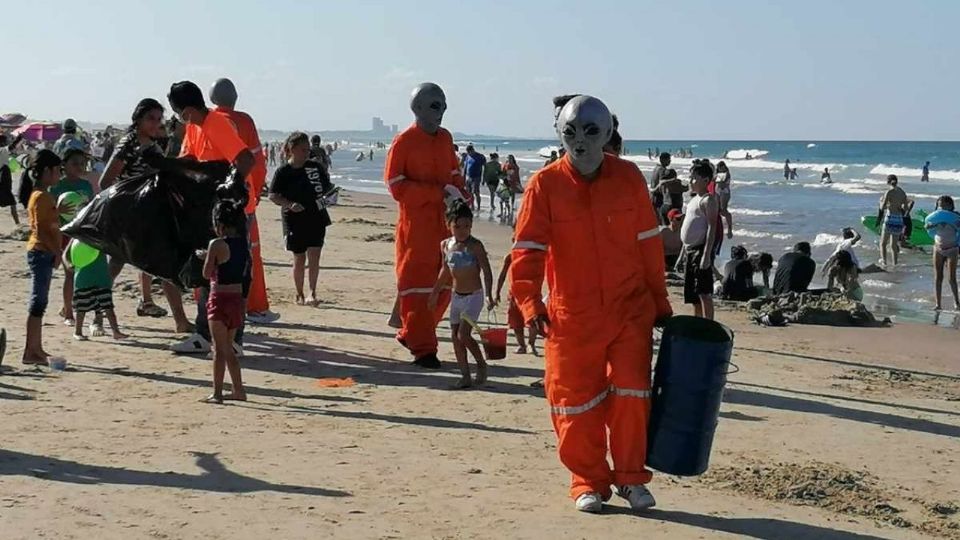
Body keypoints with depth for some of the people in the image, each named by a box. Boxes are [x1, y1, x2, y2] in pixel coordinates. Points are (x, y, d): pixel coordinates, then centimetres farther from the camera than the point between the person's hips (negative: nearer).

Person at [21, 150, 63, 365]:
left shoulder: (42, 195, 15)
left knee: (39, 302, 13)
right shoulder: (42, 197, -15)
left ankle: (37, 349, 18)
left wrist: (56, 251, 16)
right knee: (38, 302, -8)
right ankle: (30, 352, -7)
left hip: (42, 253, 10)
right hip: (41, 252, -10)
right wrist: (56, 251, -18)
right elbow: (41, 229, -20)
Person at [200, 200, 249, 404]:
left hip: (220, 299, -7)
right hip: (237, 298, 7)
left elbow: (207, 273, -10)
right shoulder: (243, 243, 5)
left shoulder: (217, 244, -14)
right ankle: (239, 390, 20)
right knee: (228, 348, 18)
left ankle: (217, 393, -1)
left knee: (219, 349, -3)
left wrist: (205, 256, 8)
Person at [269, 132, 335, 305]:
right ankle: (299, 294, 20)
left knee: (314, 256, -6)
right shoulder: (283, 172, -6)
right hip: (295, 220, -2)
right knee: (299, 258, 6)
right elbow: (273, 195, -7)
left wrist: (329, 190, -8)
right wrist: (290, 204, -21)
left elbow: (327, 185, 15)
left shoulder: (315, 167, 4)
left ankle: (312, 293, -1)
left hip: (316, 218, 2)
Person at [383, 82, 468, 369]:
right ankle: (422, 348, 1)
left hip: (444, 220, 7)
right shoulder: (404, 142, -8)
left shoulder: (445, 138, 12)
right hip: (416, 222, -7)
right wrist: (440, 192, -19)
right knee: (417, 283, -3)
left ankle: (411, 333, 25)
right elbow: (396, 185, -13)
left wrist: (462, 196, 1)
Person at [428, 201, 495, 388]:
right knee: (455, 337, 5)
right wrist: (435, 293, 25)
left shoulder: (475, 246, -13)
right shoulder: (446, 245, 3)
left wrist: (488, 295, -26)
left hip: (473, 296, -6)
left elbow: (487, 271, -15)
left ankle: (481, 364, 9)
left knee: (463, 335, -13)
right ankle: (465, 376, 12)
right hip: (456, 296, 6)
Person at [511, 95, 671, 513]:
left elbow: (649, 244, 6)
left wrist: (661, 303, 10)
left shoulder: (629, 178, -1)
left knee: (631, 395, -1)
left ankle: (631, 477, 16)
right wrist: (530, 304, -21)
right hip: (572, 315, 0)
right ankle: (588, 481, 23)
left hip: (630, 310, 1)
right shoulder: (545, 185, -6)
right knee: (575, 403, 6)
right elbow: (527, 250, -9)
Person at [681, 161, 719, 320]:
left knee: (704, 292, -10)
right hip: (689, 250, 10)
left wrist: (707, 255, -24)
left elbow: (712, 228, -17)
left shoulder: (708, 200, -10)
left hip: (701, 250, -9)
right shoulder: (694, 199, 18)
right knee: (693, 295, 13)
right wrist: (684, 252, 21)